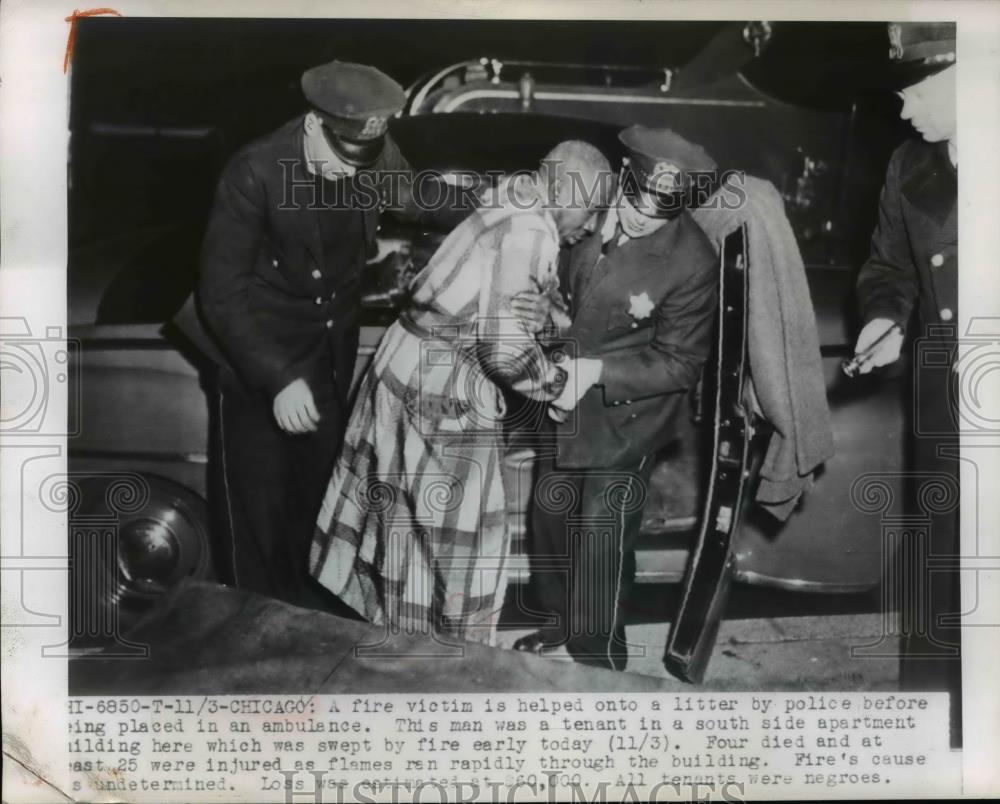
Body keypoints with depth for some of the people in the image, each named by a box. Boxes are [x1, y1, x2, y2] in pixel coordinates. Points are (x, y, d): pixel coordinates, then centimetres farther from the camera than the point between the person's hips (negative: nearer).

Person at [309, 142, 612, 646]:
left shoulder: (510, 210, 10)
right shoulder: (531, 231, -19)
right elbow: (504, 344, -23)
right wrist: (559, 381, -8)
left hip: (411, 363, 9)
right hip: (444, 389, -9)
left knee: (405, 517, 23)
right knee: (454, 533, 6)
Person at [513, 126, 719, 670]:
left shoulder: (692, 264, -24)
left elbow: (680, 364, -16)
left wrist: (596, 371, -24)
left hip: (624, 415, -6)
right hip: (567, 399, 6)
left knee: (601, 534, -1)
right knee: (549, 512, 17)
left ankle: (598, 659, 19)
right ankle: (560, 622, 40)